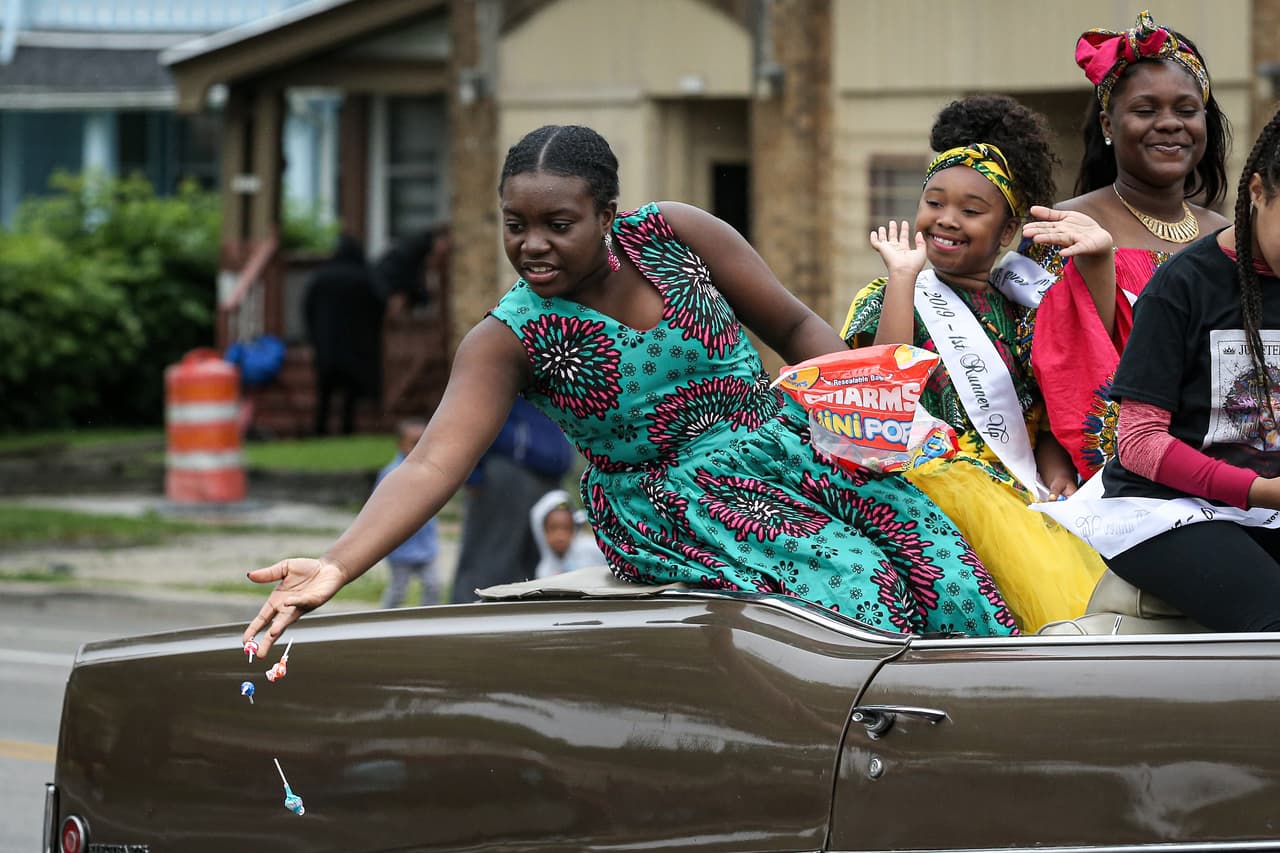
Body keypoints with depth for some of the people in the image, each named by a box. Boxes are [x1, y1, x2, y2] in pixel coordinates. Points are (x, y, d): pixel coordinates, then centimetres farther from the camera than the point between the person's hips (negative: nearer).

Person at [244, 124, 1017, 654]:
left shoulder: (674, 234, -5)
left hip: (786, 442, 3)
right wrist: (336, 567, -39)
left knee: (940, 563, -20)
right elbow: (432, 465, -23)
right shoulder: (507, 342, -11)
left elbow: (796, 327, 5)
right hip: (672, 502, -3)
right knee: (851, 580, -30)